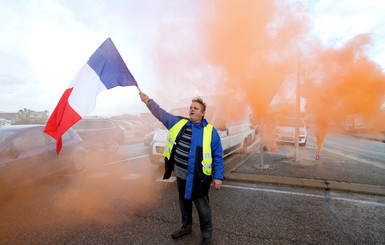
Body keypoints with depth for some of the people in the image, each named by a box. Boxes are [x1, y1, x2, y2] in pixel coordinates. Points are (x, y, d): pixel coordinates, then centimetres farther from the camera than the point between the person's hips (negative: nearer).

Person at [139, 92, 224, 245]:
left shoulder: (210, 131, -9)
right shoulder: (179, 123, 3)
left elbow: (217, 156, -7)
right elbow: (161, 114, 11)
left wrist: (218, 177, -10)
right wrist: (148, 101, 3)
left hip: (197, 178, -5)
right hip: (180, 175, 5)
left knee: (202, 207, 7)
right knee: (184, 203, 23)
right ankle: (186, 227, 46)